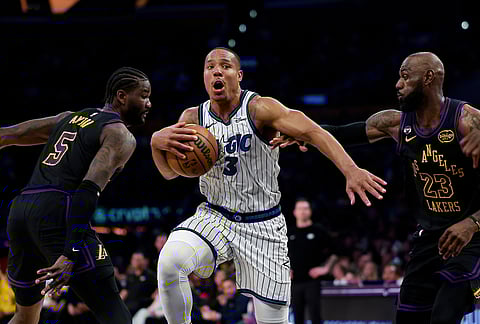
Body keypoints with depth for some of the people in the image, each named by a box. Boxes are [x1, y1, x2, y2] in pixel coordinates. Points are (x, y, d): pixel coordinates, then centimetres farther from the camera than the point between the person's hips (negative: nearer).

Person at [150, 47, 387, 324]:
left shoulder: (259, 108, -15)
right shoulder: (194, 117, -1)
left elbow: (312, 132, -28)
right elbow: (170, 172, 0)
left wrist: (351, 171, -45)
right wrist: (157, 142, -24)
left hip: (262, 225, -2)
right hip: (214, 218, 3)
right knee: (170, 261, -28)